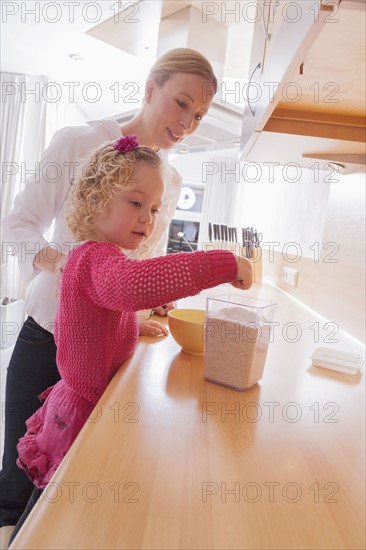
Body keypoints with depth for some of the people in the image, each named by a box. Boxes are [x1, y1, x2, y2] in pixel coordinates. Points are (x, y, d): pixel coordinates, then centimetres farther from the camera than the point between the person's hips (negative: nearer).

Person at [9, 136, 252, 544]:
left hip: (75, 400, 10)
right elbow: (134, 284, -52)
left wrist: (130, 326, 8)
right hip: (85, 415, -10)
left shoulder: (89, 256, 9)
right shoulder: (98, 258, -26)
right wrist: (224, 263, -42)